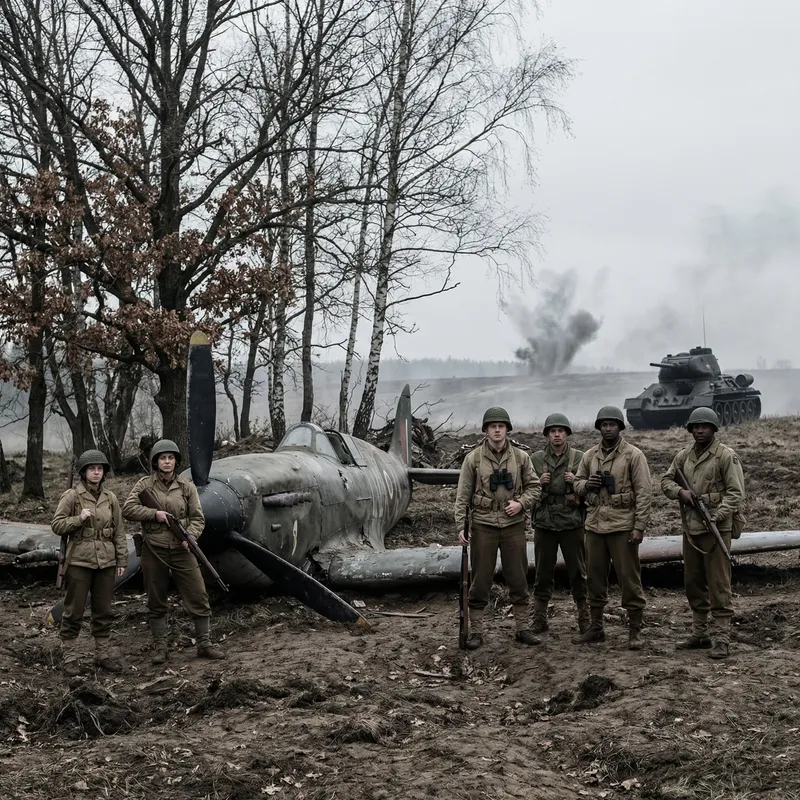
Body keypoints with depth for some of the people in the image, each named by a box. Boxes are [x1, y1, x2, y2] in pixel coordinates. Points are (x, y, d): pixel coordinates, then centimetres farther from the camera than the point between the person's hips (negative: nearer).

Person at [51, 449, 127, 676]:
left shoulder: (110, 498, 6)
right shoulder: (71, 496, -4)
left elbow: (119, 530, 10)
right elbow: (57, 525, -4)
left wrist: (122, 559, 7)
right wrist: (79, 518, -19)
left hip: (106, 561, 4)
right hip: (79, 561, -3)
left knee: (103, 610, 10)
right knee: (74, 611, 1)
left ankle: (102, 654, 20)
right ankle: (70, 657, 10)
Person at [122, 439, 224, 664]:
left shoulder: (187, 487, 5)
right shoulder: (145, 485, 2)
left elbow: (197, 517, 4)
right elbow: (127, 509, -5)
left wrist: (190, 536, -15)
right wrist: (154, 513, -15)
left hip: (181, 550, 1)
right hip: (153, 551, -1)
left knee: (199, 598, -1)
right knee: (156, 603, 8)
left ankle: (204, 644, 8)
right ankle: (159, 647, 18)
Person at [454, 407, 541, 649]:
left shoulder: (521, 457, 3)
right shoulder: (473, 458, -2)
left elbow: (534, 486, 9)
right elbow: (463, 495, 0)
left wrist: (521, 503, -10)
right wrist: (460, 525, -6)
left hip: (514, 525, 2)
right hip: (483, 525, -2)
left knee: (518, 579, 8)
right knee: (480, 580, 3)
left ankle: (522, 627, 19)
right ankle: (476, 631, 12)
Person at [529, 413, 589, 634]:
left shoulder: (580, 458, 1)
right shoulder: (536, 459, 5)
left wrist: (576, 482, -13)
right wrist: (538, 483, -8)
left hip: (572, 523, -1)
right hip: (544, 523, 2)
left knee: (578, 573, 4)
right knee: (542, 574, 7)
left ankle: (585, 619, 12)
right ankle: (539, 620, 14)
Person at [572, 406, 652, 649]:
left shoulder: (633, 455, -5)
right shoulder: (589, 456, 10)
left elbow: (644, 493, -8)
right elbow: (577, 483, 19)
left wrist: (639, 526, -14)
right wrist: (587, 484, -6)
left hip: (622, 526, -5)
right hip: (595, 525, 5)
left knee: (629, 579, -1)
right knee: (594, 577, 11)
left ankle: (635, 630, 8)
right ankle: (596, 627, 23)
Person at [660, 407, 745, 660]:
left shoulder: (726, 456, -7)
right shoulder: (683, 456, 12)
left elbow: (736, 492, -11)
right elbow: (666, 480, 15)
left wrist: (717, 516, -22)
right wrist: (680, 491, -7)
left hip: (716, 528, -7)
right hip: (690, 528, 7)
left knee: (719, 586, -5)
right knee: (693, 584, 14)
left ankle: (722, 639, -1)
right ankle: (699, 634, 25)